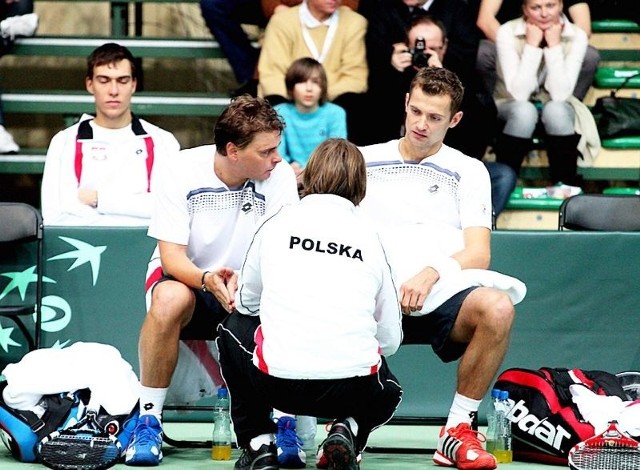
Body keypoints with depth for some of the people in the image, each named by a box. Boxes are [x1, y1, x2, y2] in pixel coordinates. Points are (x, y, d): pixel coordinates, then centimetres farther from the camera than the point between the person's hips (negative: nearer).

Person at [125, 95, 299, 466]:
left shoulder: (280, 176, -13)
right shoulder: (182, 171, -16)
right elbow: (172, 255, -19)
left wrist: (242, 280, -42)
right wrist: (207, 279, -42)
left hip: (249, 287, 1)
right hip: (185, 277, -1)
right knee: (170, 299, -37)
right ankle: (149, 419, -22)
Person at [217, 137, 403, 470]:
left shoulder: (277, 224, 9)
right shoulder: (369, 236, 11)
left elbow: (246, 301, 24)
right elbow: (390, 339, 13)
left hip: (277, 385, -1)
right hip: (354, 391, 1)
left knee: (234, 327, 31)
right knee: (388, 392, 38)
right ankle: (347, 431, 5)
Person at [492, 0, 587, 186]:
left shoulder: (576, 36, -14)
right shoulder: (507, 33, -19)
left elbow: (560, 94, -22)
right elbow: (519, 93, -26)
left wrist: (554, 46, -25)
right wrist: (532, 45, -27)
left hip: (557, 113, 1)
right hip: (511, 109, -1)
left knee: (555, 109, -33)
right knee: (525, 110, -35)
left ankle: (567, 186, -22)